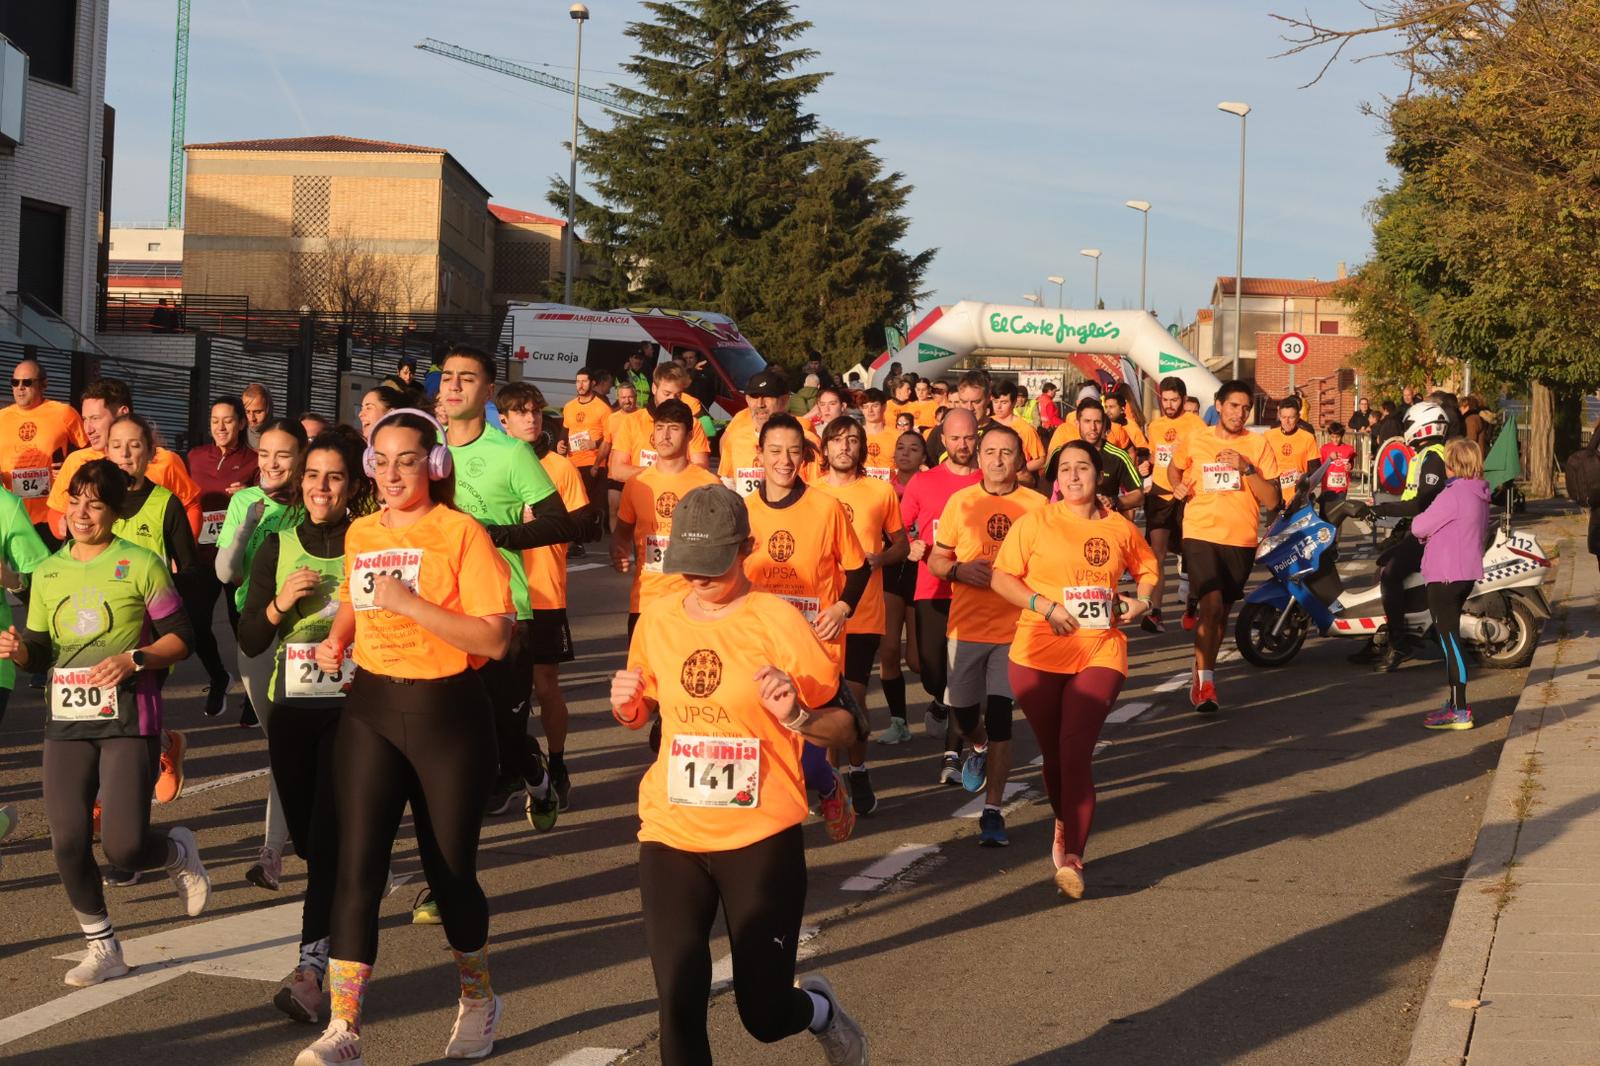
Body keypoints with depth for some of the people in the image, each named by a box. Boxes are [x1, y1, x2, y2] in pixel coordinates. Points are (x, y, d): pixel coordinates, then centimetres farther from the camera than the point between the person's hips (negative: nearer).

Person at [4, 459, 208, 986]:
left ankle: (179, 852, 25)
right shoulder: (47, 573, 11)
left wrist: (132, 659, -17)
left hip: (129, 722, -4)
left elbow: (179, 637, -2)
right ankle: (103, 948, 16)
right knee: (67, 842, -3)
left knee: (124, 847, -12)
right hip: (67, 723, 5)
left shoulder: (141, 566, -4)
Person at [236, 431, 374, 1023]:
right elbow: (250, 642, 7)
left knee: (330, 836, -13)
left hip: (353, 708, -4)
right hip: (292, 708, 5)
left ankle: (311, 966, -16)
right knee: (306, 837, 13)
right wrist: (280, 604, -9)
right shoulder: (278, 548, 8)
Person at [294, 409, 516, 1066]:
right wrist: (335, 641, 8)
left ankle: (478, 998, 33)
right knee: (357, 866, -5)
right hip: (371, 709, 4)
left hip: (448, 713, -4)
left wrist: (409, 602, -23)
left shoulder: (460, 533, -11)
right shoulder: (360, 534, 7)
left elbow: (494, 639, -18)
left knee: (450, 868, 8)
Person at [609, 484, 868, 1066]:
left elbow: (844, 726, -6)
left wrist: (797, 716, -26)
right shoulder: (658, 617, 3)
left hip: (761, 837, -3)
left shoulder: (777, 620, -10)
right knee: (678, 1013, 0)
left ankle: (819, 1008, 40)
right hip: (670, 835, 4)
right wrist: (628, 706, -3)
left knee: (765, 1015, 4)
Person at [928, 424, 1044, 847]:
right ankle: (979, 748, 47)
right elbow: (935, 559, 7)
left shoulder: (1036, 505, 0)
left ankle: (992, 811, 1)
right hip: (967, 625, 2)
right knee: (961, 708, 10)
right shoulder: (960, 502, 3)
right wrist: (959, 570, -13)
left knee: (999, 715, -6)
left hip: (1015, 627, -2)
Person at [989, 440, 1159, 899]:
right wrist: (1046, 606, -16)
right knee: (1054, 752, 11)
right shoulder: (1036, 522, -1)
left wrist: (1140, 600, 4)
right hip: (1039, 654, 0)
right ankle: (1066, 824, 39)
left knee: (1076, 750, -14)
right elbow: (1001, 577, -4)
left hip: (1101, 653, 0)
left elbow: (1148, 568, 24)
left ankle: (1070, 857, -14)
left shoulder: (1120, 529, 7)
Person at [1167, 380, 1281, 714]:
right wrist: (1177, 486, 3)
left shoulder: (1258, 445, 0)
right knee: (1211, 605, -20)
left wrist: (1247, 468, -17)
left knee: (1222, 611, 14)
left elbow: (1271, 500, -5)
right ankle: (1204, 680, -11)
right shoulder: (1194, 441, 2)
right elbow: (1174, 468, 24)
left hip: (1241, 539, 2)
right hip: (1201, 535, -2)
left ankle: (1204, 674, 33)